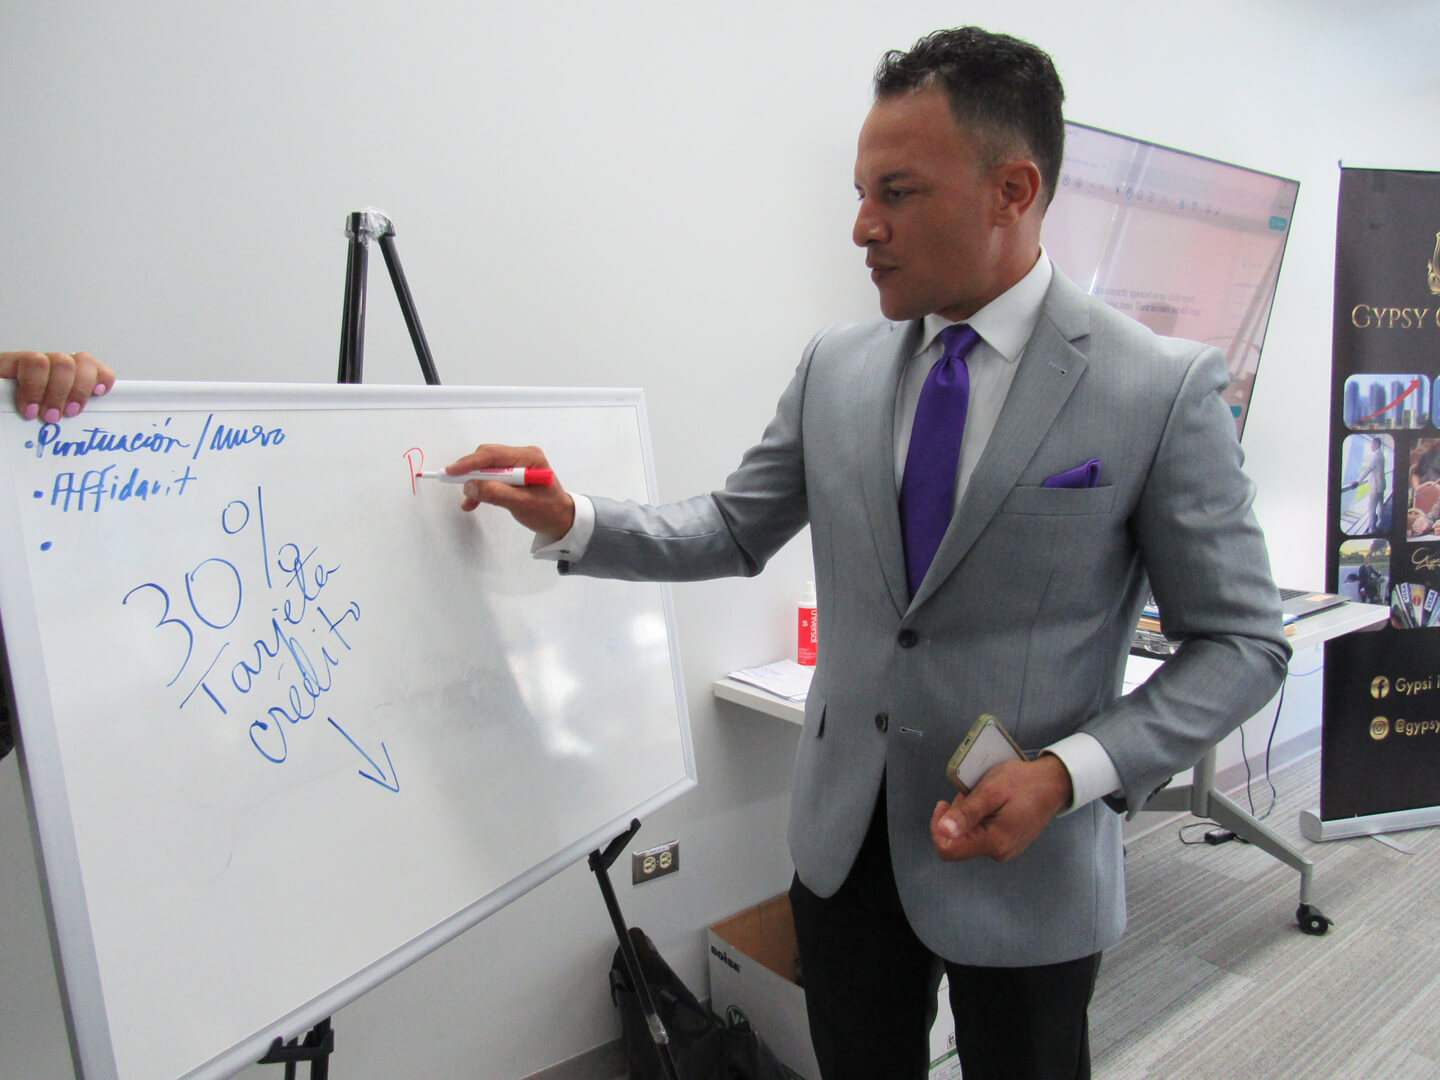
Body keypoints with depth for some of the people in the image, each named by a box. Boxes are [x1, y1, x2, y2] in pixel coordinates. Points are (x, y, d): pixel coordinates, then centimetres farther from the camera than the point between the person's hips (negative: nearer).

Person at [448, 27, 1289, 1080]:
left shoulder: (1164, 388, -14)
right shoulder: (835, 368, -1)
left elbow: (1241, 642, -9)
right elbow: (735, 531, 7)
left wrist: (1071, 774, -21)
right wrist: (572, 522, -6)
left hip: (1025, 863, -3)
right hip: (844, 836, 4)